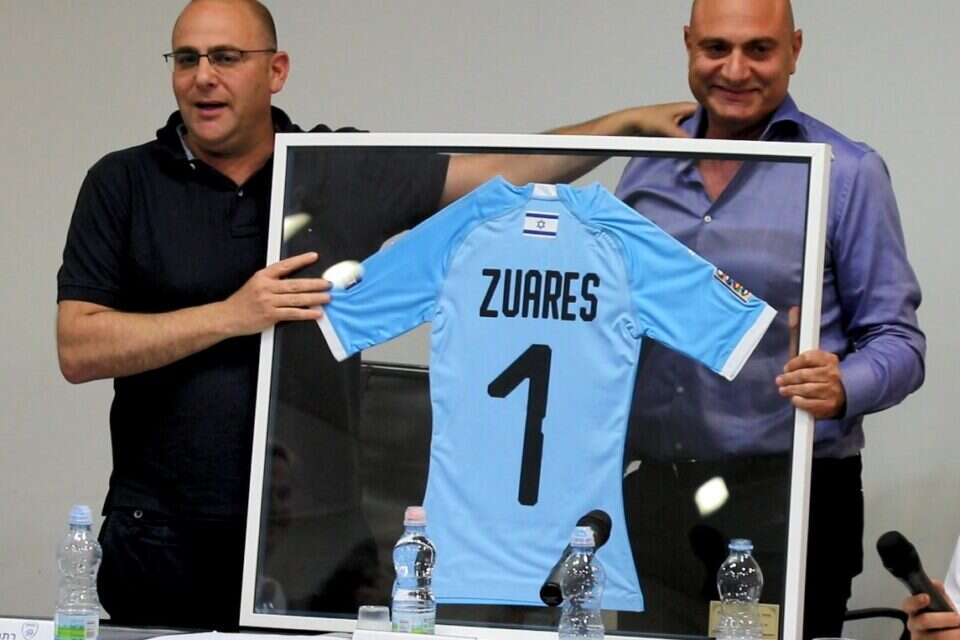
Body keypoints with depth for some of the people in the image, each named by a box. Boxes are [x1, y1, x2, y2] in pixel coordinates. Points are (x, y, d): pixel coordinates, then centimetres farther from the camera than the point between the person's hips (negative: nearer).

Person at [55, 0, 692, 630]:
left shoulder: (345, 172, 5)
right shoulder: (124, 183, 0)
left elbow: (500, 172, 10)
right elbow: (79, 349, -8)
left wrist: (627, 122, 3)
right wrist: (231, 315, -16)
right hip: (165, 535, -1)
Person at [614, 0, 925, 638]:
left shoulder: (848, 173, -3)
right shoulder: (648, 167, 10)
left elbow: (897, 341, -3)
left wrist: (843, 388, -24)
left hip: (788, 495, -4)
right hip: (654, 495, 4)